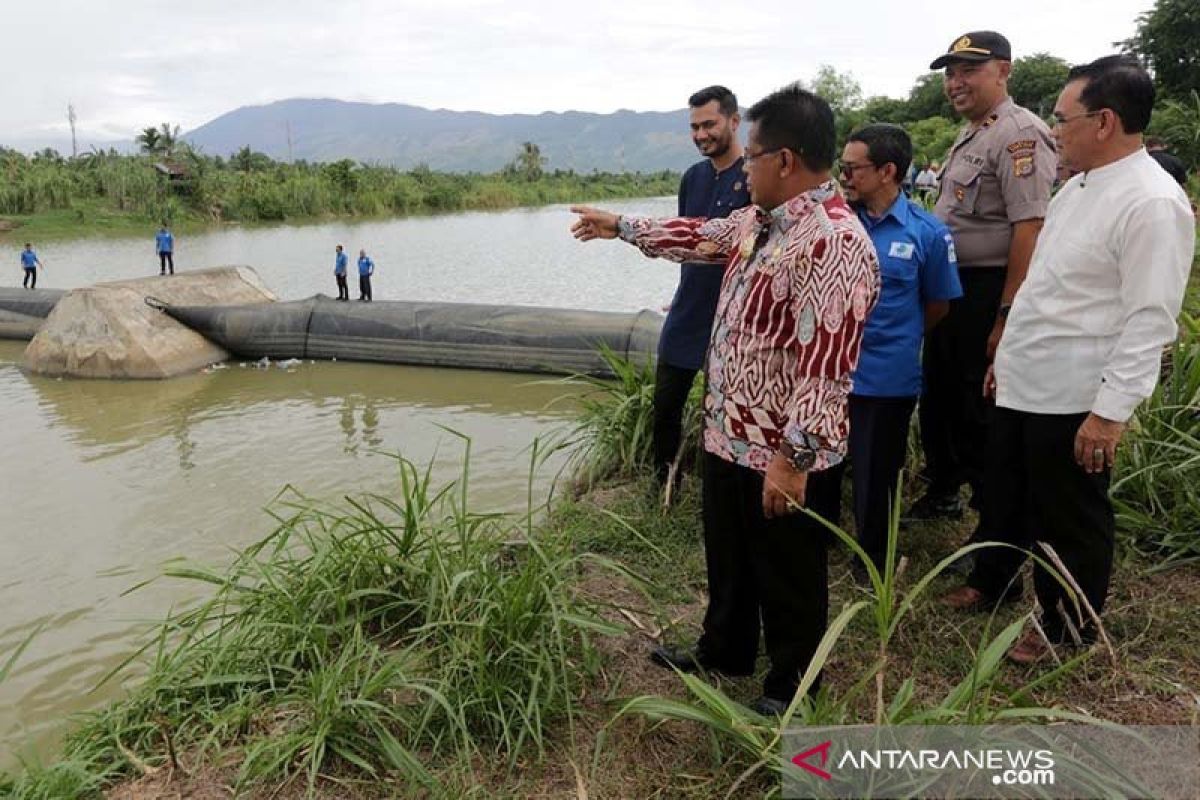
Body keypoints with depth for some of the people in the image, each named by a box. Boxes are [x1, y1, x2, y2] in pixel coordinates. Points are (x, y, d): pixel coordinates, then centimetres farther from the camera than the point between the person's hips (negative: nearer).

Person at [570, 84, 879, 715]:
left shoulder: (835, 244, -25)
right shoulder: (760, 220, 6)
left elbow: (826, 367, -28)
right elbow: (702, 237, 26)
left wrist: (794, 457, -28)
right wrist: (620, 227, 32)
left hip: (784, 456, -9)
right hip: (727, 434, 9)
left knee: (787, 578, 12)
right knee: (727, 559, 26)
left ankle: (791, 687, 33)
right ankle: (724, 651, 47)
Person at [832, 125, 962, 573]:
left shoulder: (927, 232, -9)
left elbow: (938, 304, 2)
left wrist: (896, 340, 5)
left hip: (886, 377, -2)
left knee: (875, 475, 12)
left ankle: (873, 560, 34)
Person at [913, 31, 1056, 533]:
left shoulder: (1019, 134, -15)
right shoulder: (968, 134, 15)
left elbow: (1030, 228, -23)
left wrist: (1006, 317, -25)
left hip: (987, 292, -9)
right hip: (948, 289, 10)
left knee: (982, 412, 0)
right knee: (939, 398, 19)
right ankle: (942, 494, 37)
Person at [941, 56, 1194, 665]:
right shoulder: (1079, 185, 10)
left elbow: (1149, 320, -22)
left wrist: (1111, 411, -22)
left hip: (1072, 399, -9)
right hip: (1021, 383, 9)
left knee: (1069, 519, 10)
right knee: (1004, 496, 23)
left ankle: (1066, 628, 30)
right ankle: (992, 581, 45)